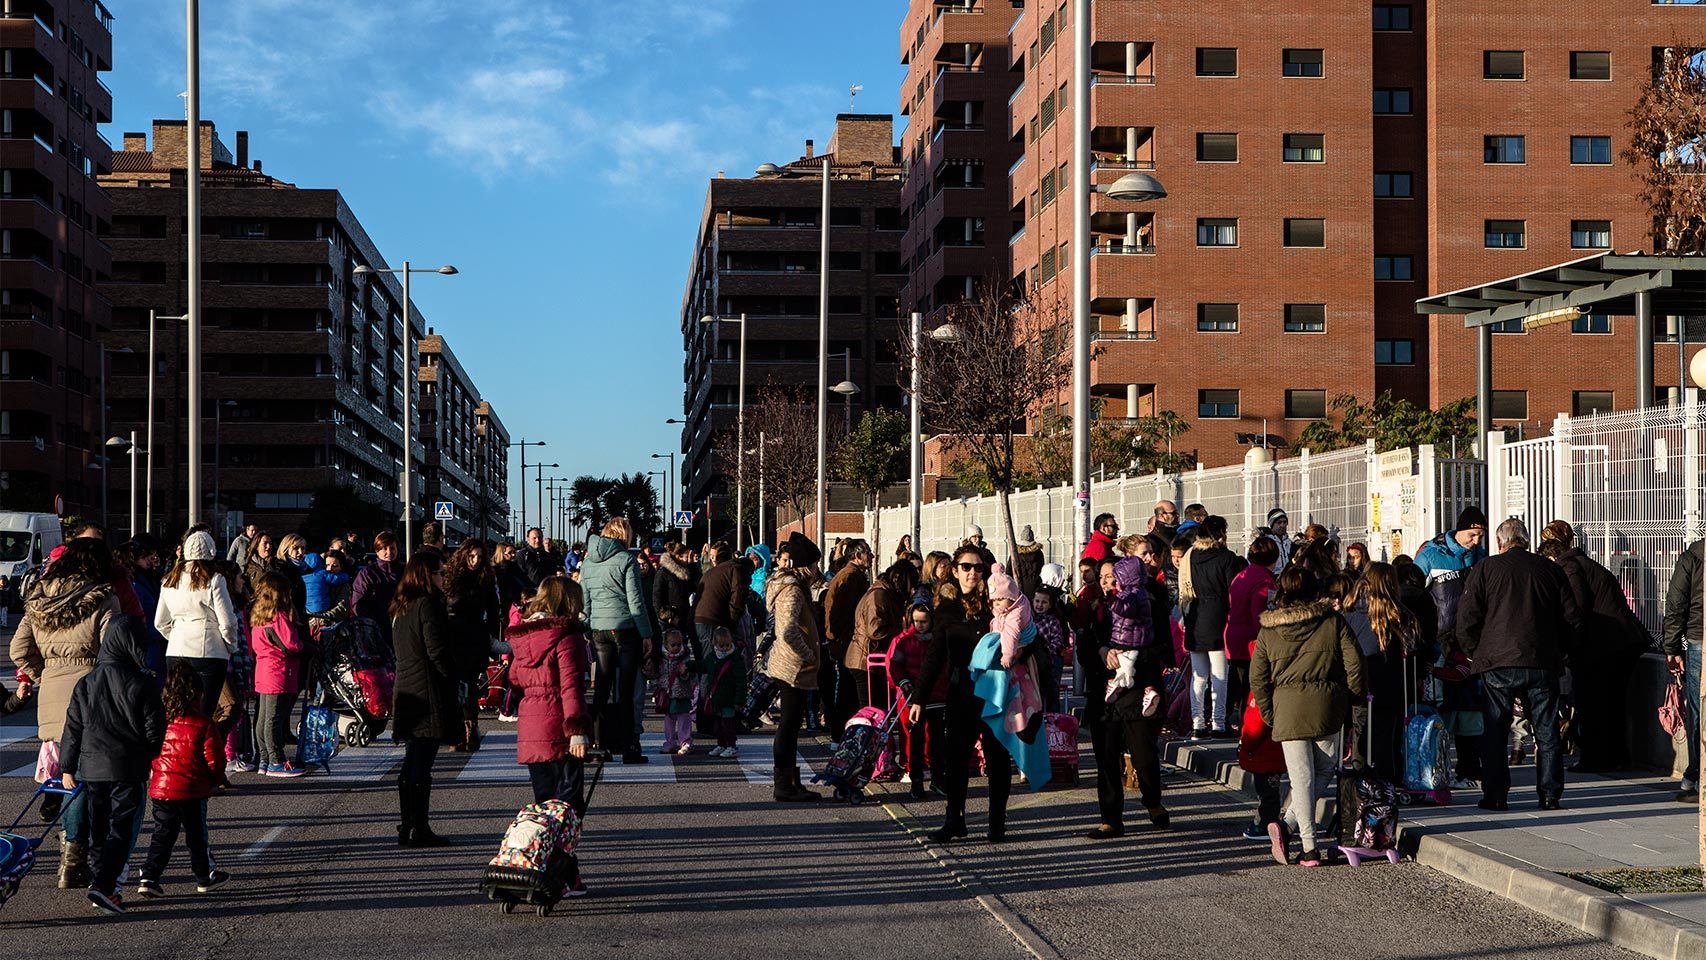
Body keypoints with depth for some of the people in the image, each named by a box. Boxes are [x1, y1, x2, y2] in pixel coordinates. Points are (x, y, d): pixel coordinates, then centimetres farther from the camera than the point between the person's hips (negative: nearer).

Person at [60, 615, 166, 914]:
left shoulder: (86, 683, 3)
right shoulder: (143, 684, -9)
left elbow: (73, 729, 6)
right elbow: (154, 731, -6)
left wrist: (67, 768, 13)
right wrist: (152, 757, 12)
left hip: (92, 768, 4)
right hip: (130, 770, -4)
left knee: (97, 829, 15)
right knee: (122, 828, -2)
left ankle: (98, 880, 20)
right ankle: (104, 885, -14)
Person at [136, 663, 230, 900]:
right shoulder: (203, 725, -11)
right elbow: (214, 760, -8)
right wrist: (213, 780, 11)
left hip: (160, 789, 3)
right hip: (192, 791, -3)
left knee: (162, 834, 10)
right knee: (197, 834, 12)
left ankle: (149, 878, 0)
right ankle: (205, 876, 24)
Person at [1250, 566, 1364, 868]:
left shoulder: (1268, 631, 3)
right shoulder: (1332, 620, 1)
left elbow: (1257, 677, 3)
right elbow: (1354, 663, -1)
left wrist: (1268, 713, 12)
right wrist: (1351, 699, 12)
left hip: (1288, 708, 0)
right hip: (1327, 706, 0)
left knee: (1302, 777, 2)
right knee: (1325, 768, 17)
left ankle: (1309, 847, -3)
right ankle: (1291, 821, 2)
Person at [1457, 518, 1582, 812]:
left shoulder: (1485, 569, 0)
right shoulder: (1550, 570, 8)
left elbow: (1466, 617, -4)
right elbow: (1572, 617, 10)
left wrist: (1475, 653, 10)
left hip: (1497, 664, -2)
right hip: (1543, 664, 2)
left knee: (1495, 732, 5)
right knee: (1546, 732, 9)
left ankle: (1496, 795, 4)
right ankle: (1550, 794, 9)